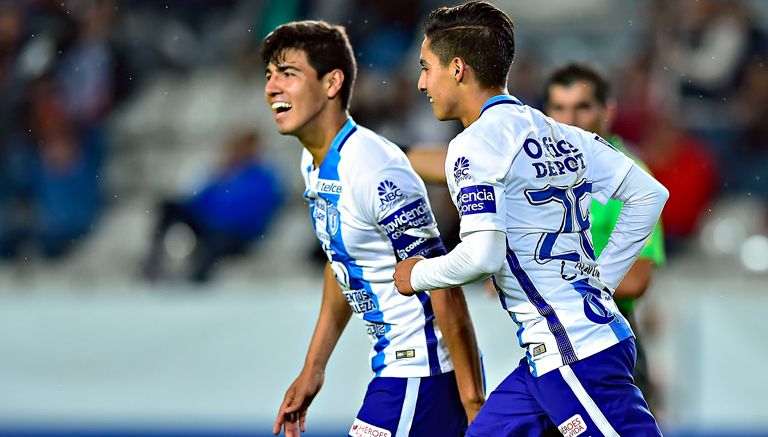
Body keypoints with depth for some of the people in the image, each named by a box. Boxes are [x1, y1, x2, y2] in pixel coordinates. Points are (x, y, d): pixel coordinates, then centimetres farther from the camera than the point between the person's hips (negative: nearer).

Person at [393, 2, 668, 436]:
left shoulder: (474, 146, -11)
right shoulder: (560, 134, 14)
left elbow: (482, 254, -21)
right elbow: (649, 195, 16)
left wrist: (417, 275, -3)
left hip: (574, 356, -9)